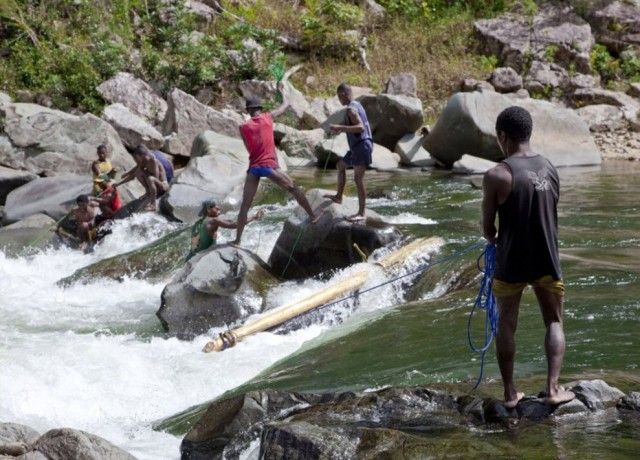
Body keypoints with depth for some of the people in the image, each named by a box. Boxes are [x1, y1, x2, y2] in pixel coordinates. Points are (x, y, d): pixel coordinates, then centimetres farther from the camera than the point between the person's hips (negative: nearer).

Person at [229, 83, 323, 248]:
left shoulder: (243, 127, 7)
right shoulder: (268, 117, 5)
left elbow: (249, 148, 12)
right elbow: (286, 105, 20)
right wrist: (280, 90, 35)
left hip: (253, 168, 2)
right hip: (269, 165, -2)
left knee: (245, 205, 3)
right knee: (293, 188, 16)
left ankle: (237, 240, -1)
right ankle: (312, 215, 21)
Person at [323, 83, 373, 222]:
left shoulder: (351, 109, -15)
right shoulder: (356, 105, 16)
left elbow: (360, 127, -29)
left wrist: (340, 127, -30)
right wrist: (341, 131, 27)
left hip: (362, 145, -11)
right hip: (357, 146, 11)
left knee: (358, 178, -12)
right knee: (341, 165, 26)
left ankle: (361, 213, -14)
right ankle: (339, 196, 35)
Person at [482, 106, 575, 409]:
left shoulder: (496, 175, -15)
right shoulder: (549, 169, 2)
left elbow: (488, 229, -8)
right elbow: (548, 216, 11)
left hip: (511, 263, -3)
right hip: (547, 260, 3)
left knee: (506, 325, 11)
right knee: (554, 322, 14)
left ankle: (510, 393, 15)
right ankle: (553, 388, 2)